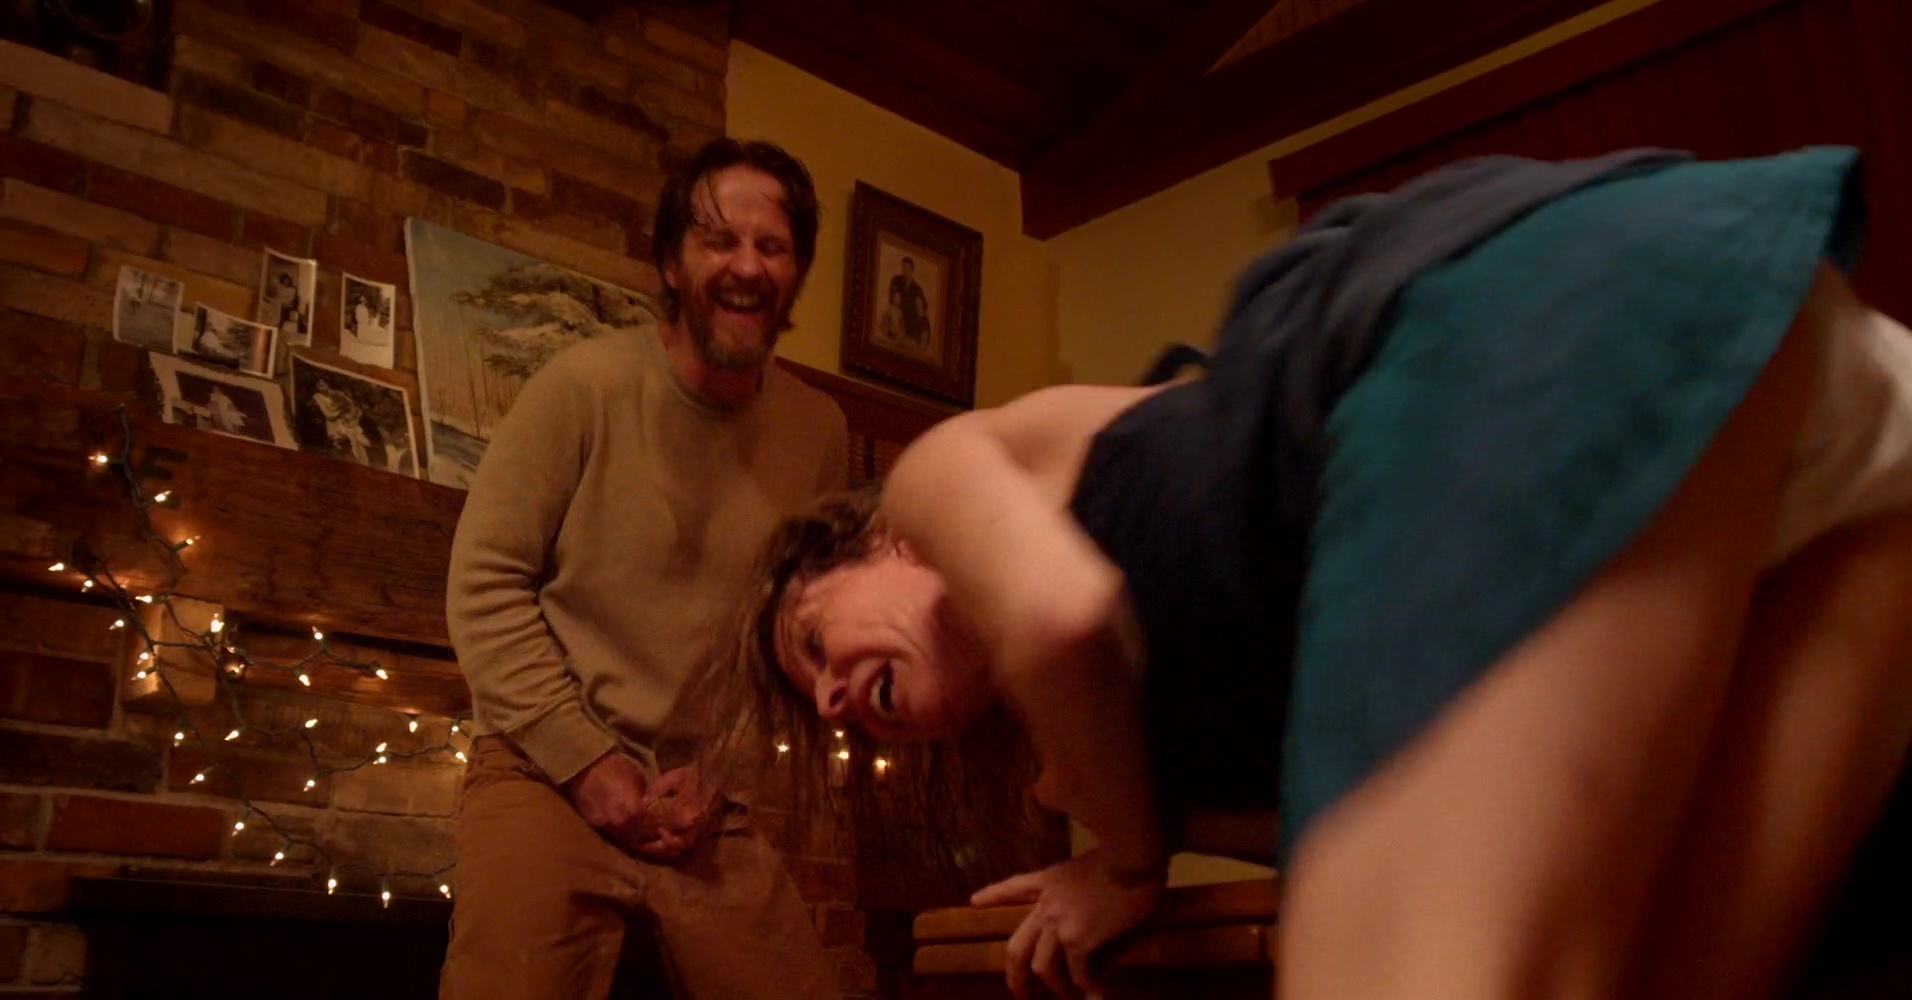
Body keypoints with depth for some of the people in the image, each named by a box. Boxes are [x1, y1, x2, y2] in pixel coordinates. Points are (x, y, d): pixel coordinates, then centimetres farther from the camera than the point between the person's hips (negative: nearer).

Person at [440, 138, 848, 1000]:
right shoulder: (588, 383, -9)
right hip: (548, 777, -3)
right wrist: (586, 762, -12)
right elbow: (485, 584, -9)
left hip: (715, 812, 3)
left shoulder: (820, 433, 1)